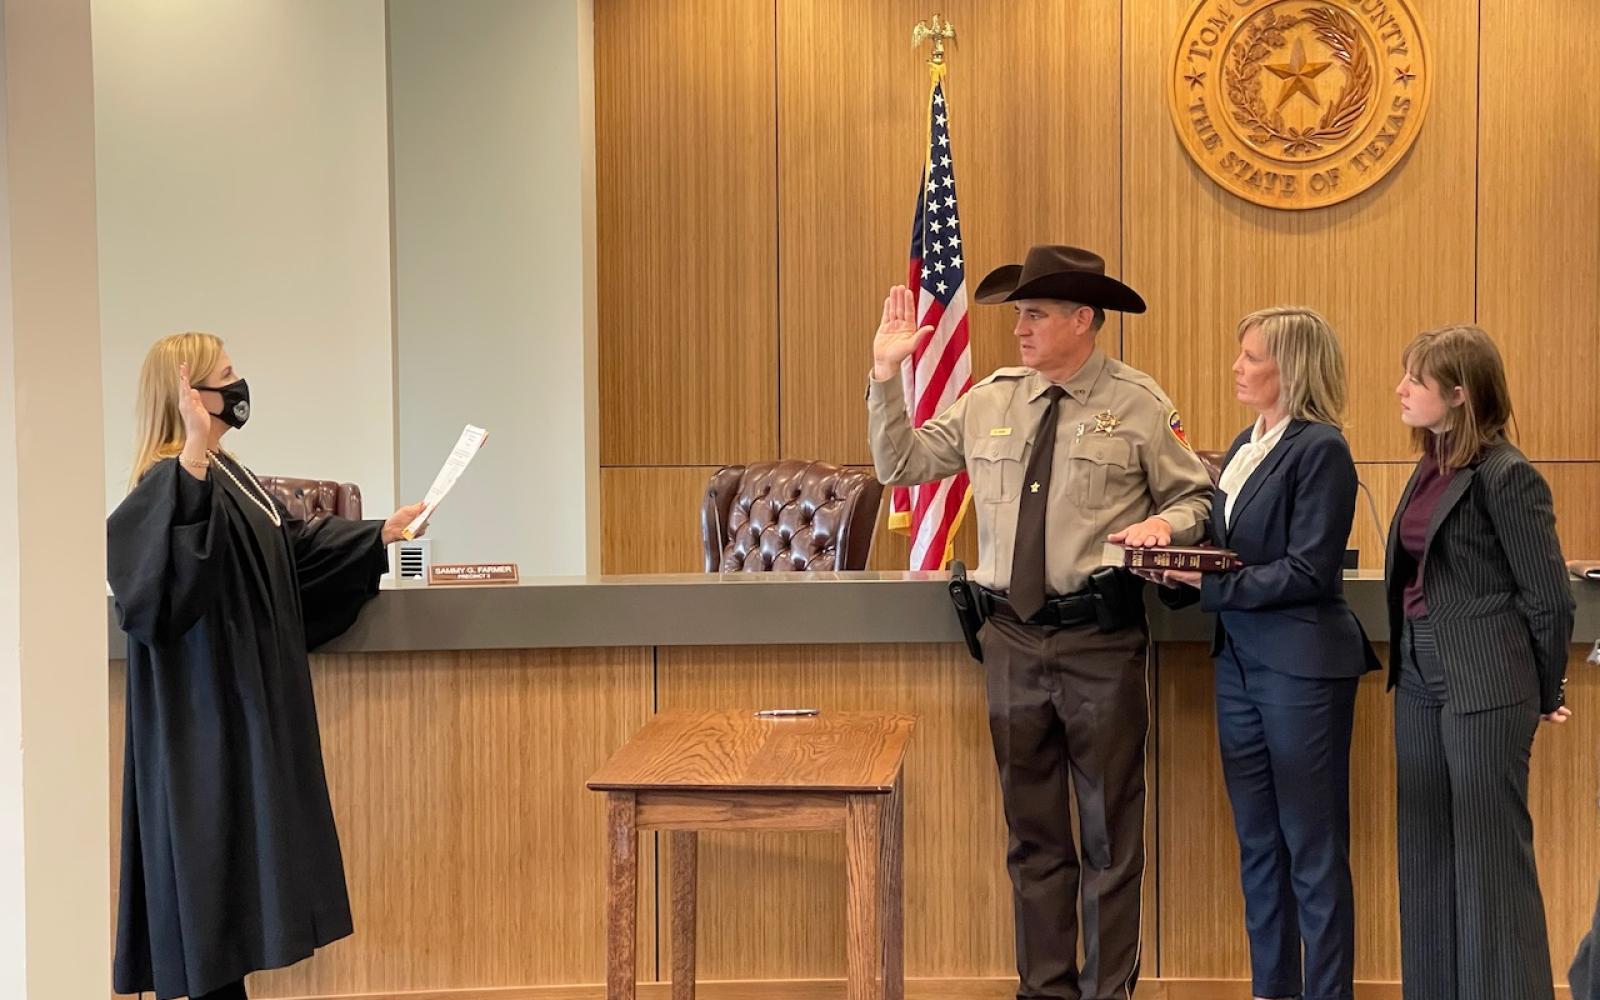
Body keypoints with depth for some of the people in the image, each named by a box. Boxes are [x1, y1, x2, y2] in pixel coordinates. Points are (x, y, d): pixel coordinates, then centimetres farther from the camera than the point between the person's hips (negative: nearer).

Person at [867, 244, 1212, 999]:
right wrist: (886, 377, 4)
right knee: (1033, 829, 13)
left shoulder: (1139, 404, -3)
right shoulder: (989, 401, 8)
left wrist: (1163, 524, -18)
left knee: (1109, 830, 5)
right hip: (1013, 637, 4)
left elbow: (1195, 499, 3)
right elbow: (900, 465, 13)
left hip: (1100, 638, -4)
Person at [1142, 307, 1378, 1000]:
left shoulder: (1320, 449, -12)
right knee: (1258, 845, 14)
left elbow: (1308, 572, -18)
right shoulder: (1244, 447, 13)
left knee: (1314, 850, 2)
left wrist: (1211, 584, -17)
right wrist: (1182, 569, -3)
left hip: (1302, 667, -8)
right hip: (1239, 661, 8)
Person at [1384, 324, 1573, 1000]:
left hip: (1483, 688, -8)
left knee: (1490, 856, 1)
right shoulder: (1430, 469, 10)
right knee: (1426, 852, 13)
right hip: (1420, 678, 8)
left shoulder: (1505, 476, -13)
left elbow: (1549, 597, -10)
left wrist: (1546, 694, -1)